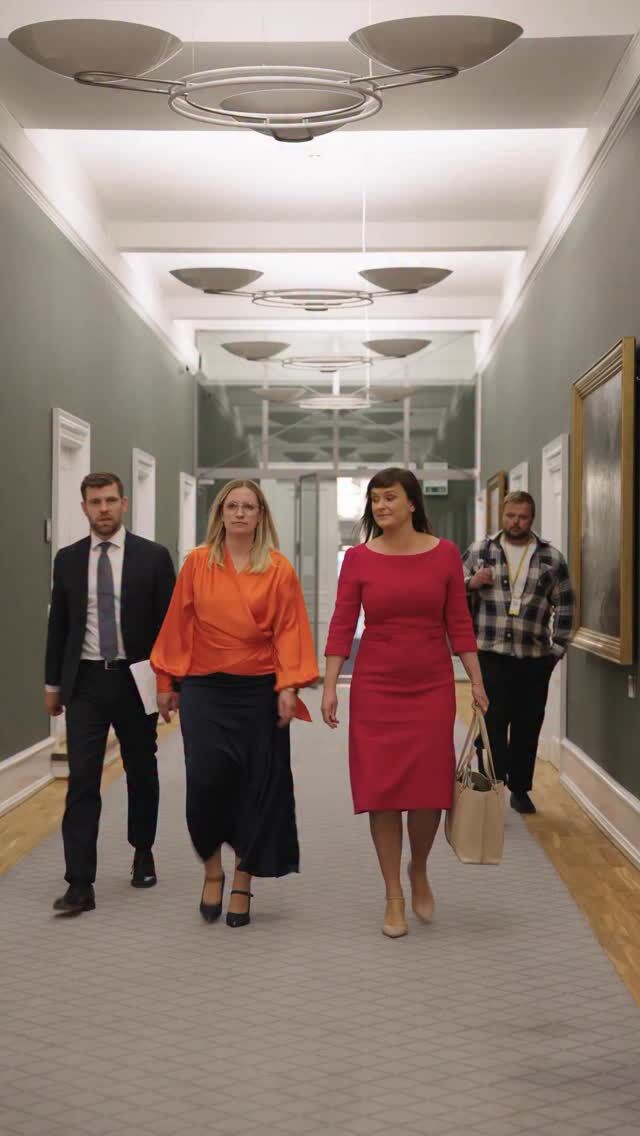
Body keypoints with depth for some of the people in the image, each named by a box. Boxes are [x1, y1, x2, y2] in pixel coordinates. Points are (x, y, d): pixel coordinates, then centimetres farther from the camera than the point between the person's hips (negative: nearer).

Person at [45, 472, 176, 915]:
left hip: (136, 680, -1)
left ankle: (143, 854, 34)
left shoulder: (153, 556, -3)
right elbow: (58, 624, 10)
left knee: (142, 773, 13)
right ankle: (80, 884, -6)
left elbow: (168, 622, -2)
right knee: (82, 780, -6)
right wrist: (53, 682, 9)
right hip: (85, 681, 1)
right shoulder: (68, 559, 5)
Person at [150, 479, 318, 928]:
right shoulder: (197, 563, 4)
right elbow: (179, 625, 6)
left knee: (257, 787, 3)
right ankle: (212, 868, 15)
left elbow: (290, 630, -1)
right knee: (206, 780, -10)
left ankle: (242, 885, 17)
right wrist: (167, 681, 6)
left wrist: (289, 686, -9)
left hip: (259, 692, 0)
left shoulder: (279, 569, 1)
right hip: (204, 689, 0)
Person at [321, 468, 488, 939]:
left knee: (430, 788, -2)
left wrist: (477, 680, 1)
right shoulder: (359, 558, -2)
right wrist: (330, 686, -7)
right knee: (382, 791, 1)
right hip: (376, 687, 0)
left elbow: (458, 623, 3)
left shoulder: (445, 554, 0)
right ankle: (394, 896, 14)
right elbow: (342, 626, -1)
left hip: (432, 687, 0)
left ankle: (419, 872, 28)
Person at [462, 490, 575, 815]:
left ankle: (520, 789, 22)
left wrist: (557, 648, 2)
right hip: (491, 655, -1)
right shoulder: (479, 551, 4)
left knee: (528, 726, 9)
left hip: (535, 658, 1)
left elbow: (564, 606, 8)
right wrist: (471, 583, -12)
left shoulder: (552, 557, 5)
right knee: (493, 723, -5)